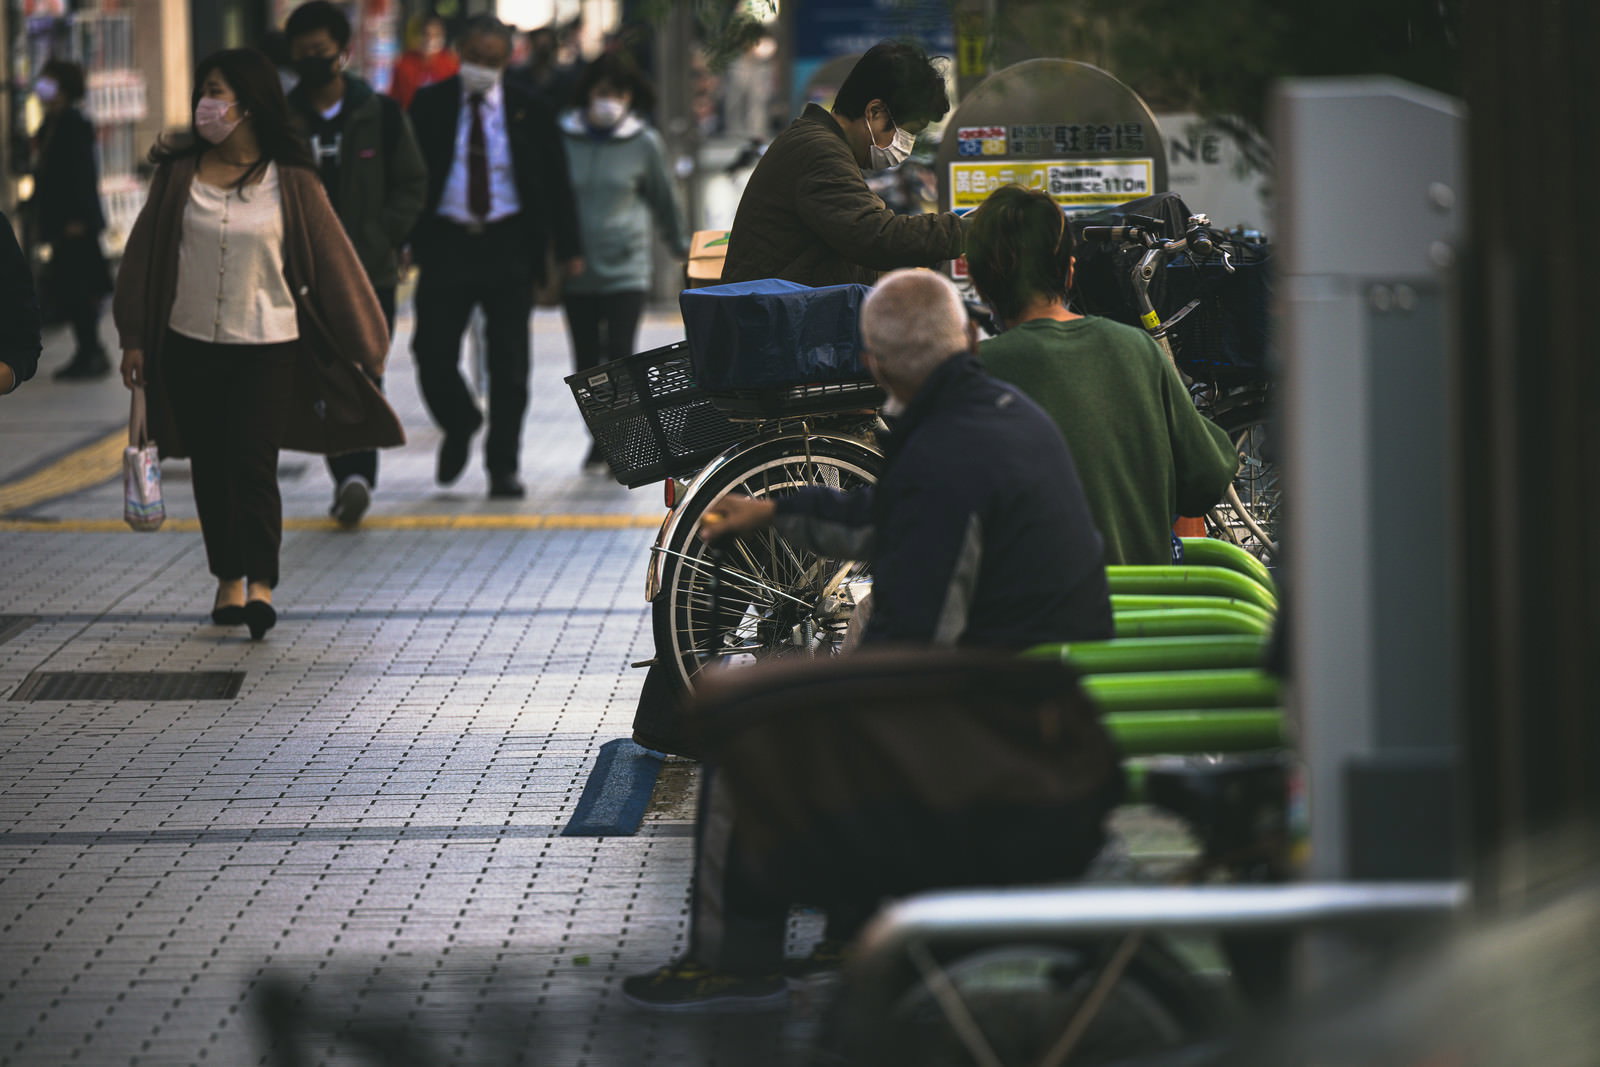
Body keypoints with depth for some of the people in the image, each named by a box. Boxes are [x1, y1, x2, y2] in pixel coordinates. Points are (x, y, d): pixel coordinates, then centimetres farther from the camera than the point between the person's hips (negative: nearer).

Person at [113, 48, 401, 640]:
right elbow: (145, 252, 8)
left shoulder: (291, 184, -5)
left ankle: (261, 585, -11)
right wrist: (133, 338, 6)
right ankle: (229, 579, 19)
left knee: (254, 464, -11)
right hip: (191, 346, 3)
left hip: (266, 347, -3)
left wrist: (366, 342, 5)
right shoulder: (179, 173, 2)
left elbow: (332, 261, 1)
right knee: (210, 465, 8)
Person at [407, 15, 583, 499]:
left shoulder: (529, 113, 3)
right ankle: (460, 426, 26)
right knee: (433, 352, -4)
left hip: (509, 246, 0)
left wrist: (568, 250, 2)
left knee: (508, 363, -1)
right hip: (445, 243, 0)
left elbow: (557, 184, 7)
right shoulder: (430, 106, 3)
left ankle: (503, 465, 8)